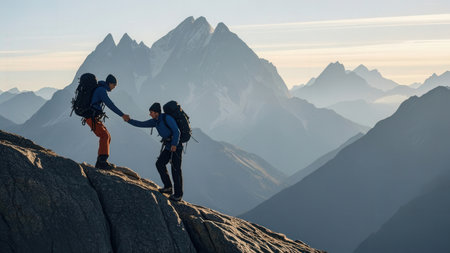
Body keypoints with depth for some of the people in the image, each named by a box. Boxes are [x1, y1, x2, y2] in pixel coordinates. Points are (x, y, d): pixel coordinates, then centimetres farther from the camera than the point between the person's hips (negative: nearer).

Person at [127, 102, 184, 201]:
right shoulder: (155, 121, 8)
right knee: (160, 164, 3)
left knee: (176, 169, -7)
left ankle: (178, 194, -1)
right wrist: (129, 120, 5)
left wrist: (174, 144, -31)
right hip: (168, 146, 9)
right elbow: (142, 124, 13)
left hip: (176, 146, -9)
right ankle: (168, 187, 12)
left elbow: (176, 131, -21)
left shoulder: (167, 118, -17)